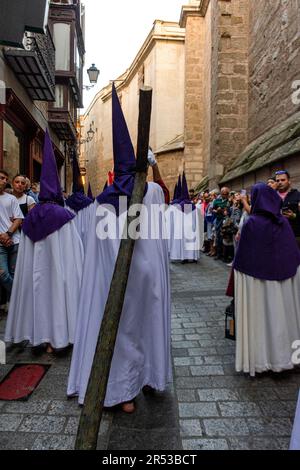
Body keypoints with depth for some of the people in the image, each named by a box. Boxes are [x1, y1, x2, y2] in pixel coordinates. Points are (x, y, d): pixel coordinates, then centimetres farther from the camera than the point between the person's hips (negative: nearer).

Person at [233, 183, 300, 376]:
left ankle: (260, 358, 18)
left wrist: (238, 269, 0)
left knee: (261, 316, 7)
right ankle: (282, 355, 30)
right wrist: (283, 267, 16)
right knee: (280, 312, 16)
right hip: (282, 276, 4)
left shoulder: (251, 223, -15)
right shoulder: (283, 221, -1)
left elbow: (244, 257, -13)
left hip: (257, 277, -4)